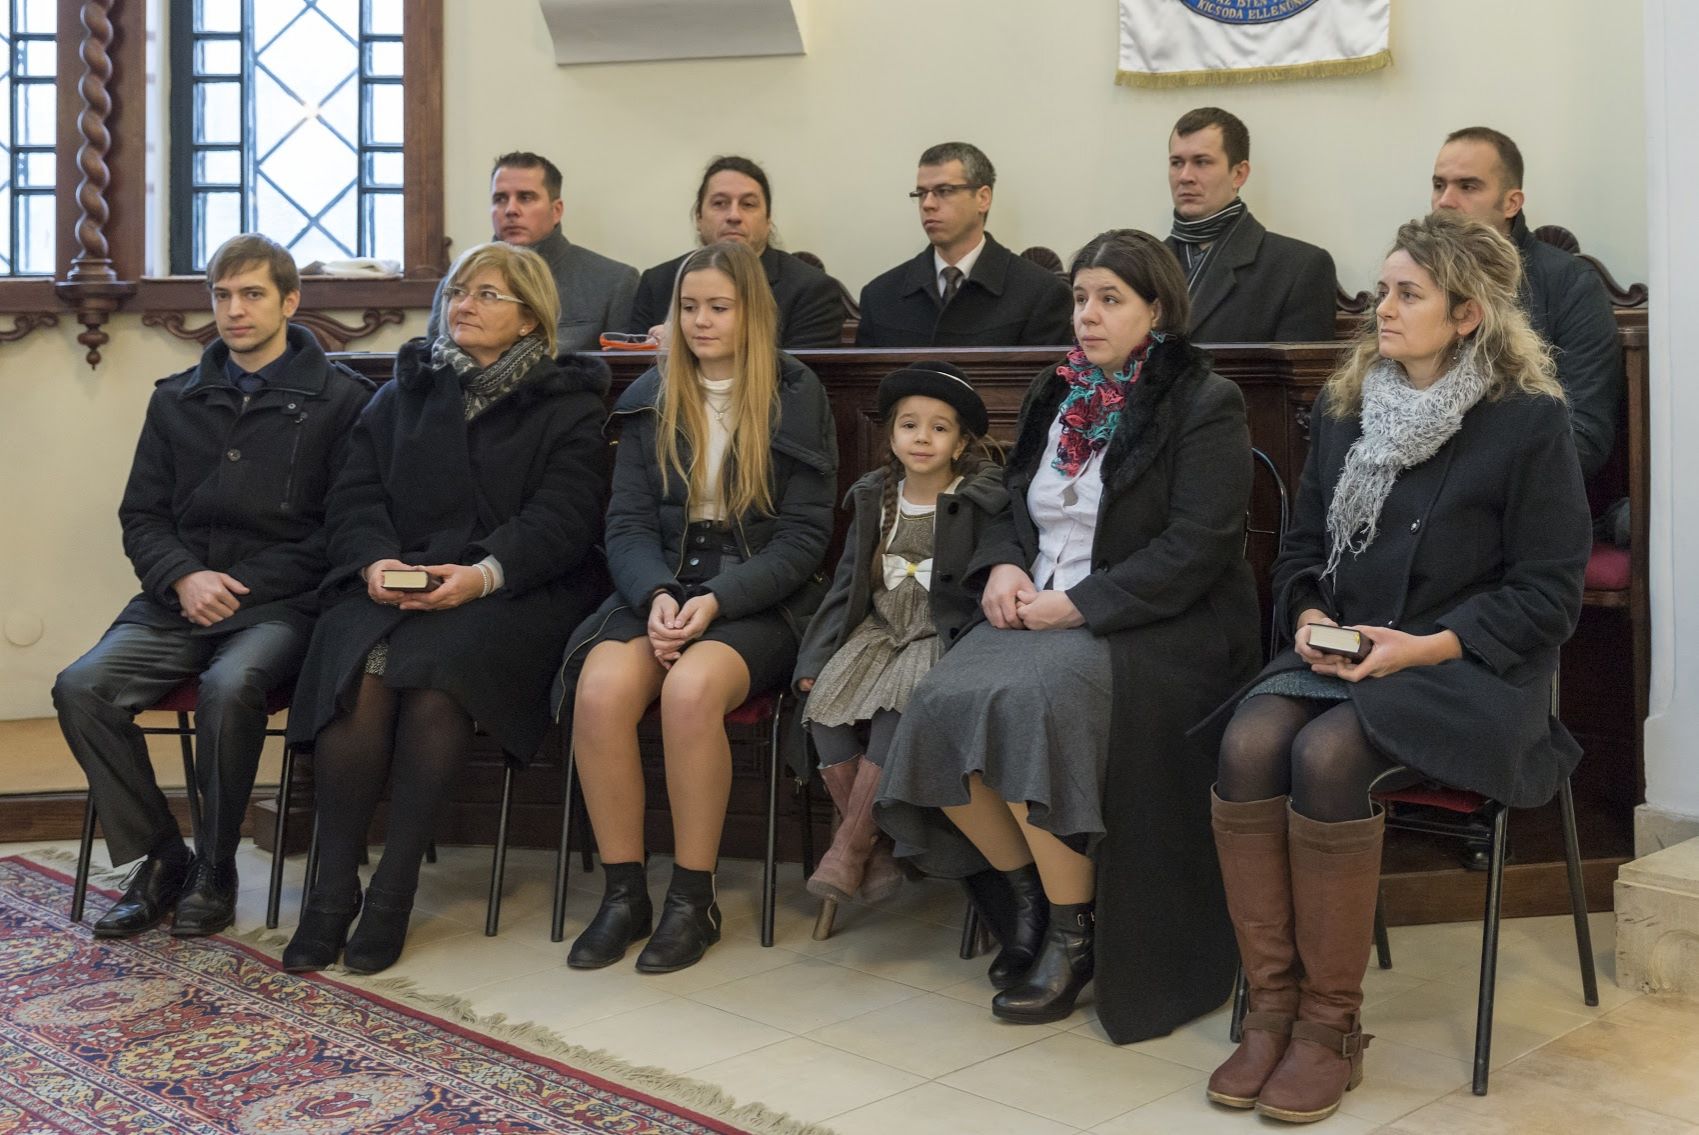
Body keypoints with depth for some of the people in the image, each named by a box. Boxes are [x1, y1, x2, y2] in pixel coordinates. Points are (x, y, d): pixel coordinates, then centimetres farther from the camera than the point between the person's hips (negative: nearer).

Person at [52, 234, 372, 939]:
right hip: (178, 602, 5)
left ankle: (215, 871, -12)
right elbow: (141, 516, 16)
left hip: (281, 604, -4)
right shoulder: (176, 401, 19)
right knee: (83, 688, -21)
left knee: (229, 688, -35)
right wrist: (184, 577, -5)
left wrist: (241, 586, -10)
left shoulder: (339, 399, 4)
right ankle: (158, 860, -5)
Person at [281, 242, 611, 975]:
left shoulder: (567, 404, 9)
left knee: (434, 667, -33)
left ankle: (394, 890, -25)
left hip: (514, 592, -3)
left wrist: (483, 573, -21)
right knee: (358, 665, -29)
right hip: (392, 582, 3)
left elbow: (562, 519, -5)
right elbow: (354, 495, 13)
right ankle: (332, 889, -22)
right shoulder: (404, 391, 22)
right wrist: (374, 560, -9)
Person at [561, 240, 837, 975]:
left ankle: (693, 900, -18)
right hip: (660, 591, 3)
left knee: (691, 688, -35)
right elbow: (628, 526, 7)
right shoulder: (649, 400, 13)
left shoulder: (796, 398, 4)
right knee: (600, 687, -29)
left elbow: (803, 537, -1)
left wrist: (715, 601, -15)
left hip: (758, 603, -3)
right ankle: (623, 893, -14)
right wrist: (657, 596, -14)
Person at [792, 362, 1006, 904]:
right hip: (880, 631, 5)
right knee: (825, 704, -20)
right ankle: (877, 848, -13)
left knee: (899, 711, -31)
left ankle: (848, 847, -19)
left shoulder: (982, 503, -2)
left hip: (942, 638, -5)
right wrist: (816, 657, 4)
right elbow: (847, 584, 13)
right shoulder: (873, 499, 13)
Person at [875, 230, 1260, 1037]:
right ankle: (1029, 888, 2)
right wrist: (1004, 565, 2)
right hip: (1038, 611, 6)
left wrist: (1079, 604, -17)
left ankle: (1074, 930, -12)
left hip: (1153, 629, -6)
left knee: (1034, 705, -34)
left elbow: (1194, 550, -13)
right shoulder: (1057, 393, 17)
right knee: (941, 708, -22)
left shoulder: (1204, 405, -4)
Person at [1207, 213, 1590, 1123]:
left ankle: (1331, 1025, -16)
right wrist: (1309, 617, -6)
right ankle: (1272, 1006, -16)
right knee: (1249, 744, -27)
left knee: (1327, 757, -33)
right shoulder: (1344, 408, 11)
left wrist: (1424, 647, -18)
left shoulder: (1530, 422, -4)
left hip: (1468, 670, -4)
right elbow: (1301, 546, 16)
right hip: (1340, 653, 5)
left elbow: (1547, 595, -6)